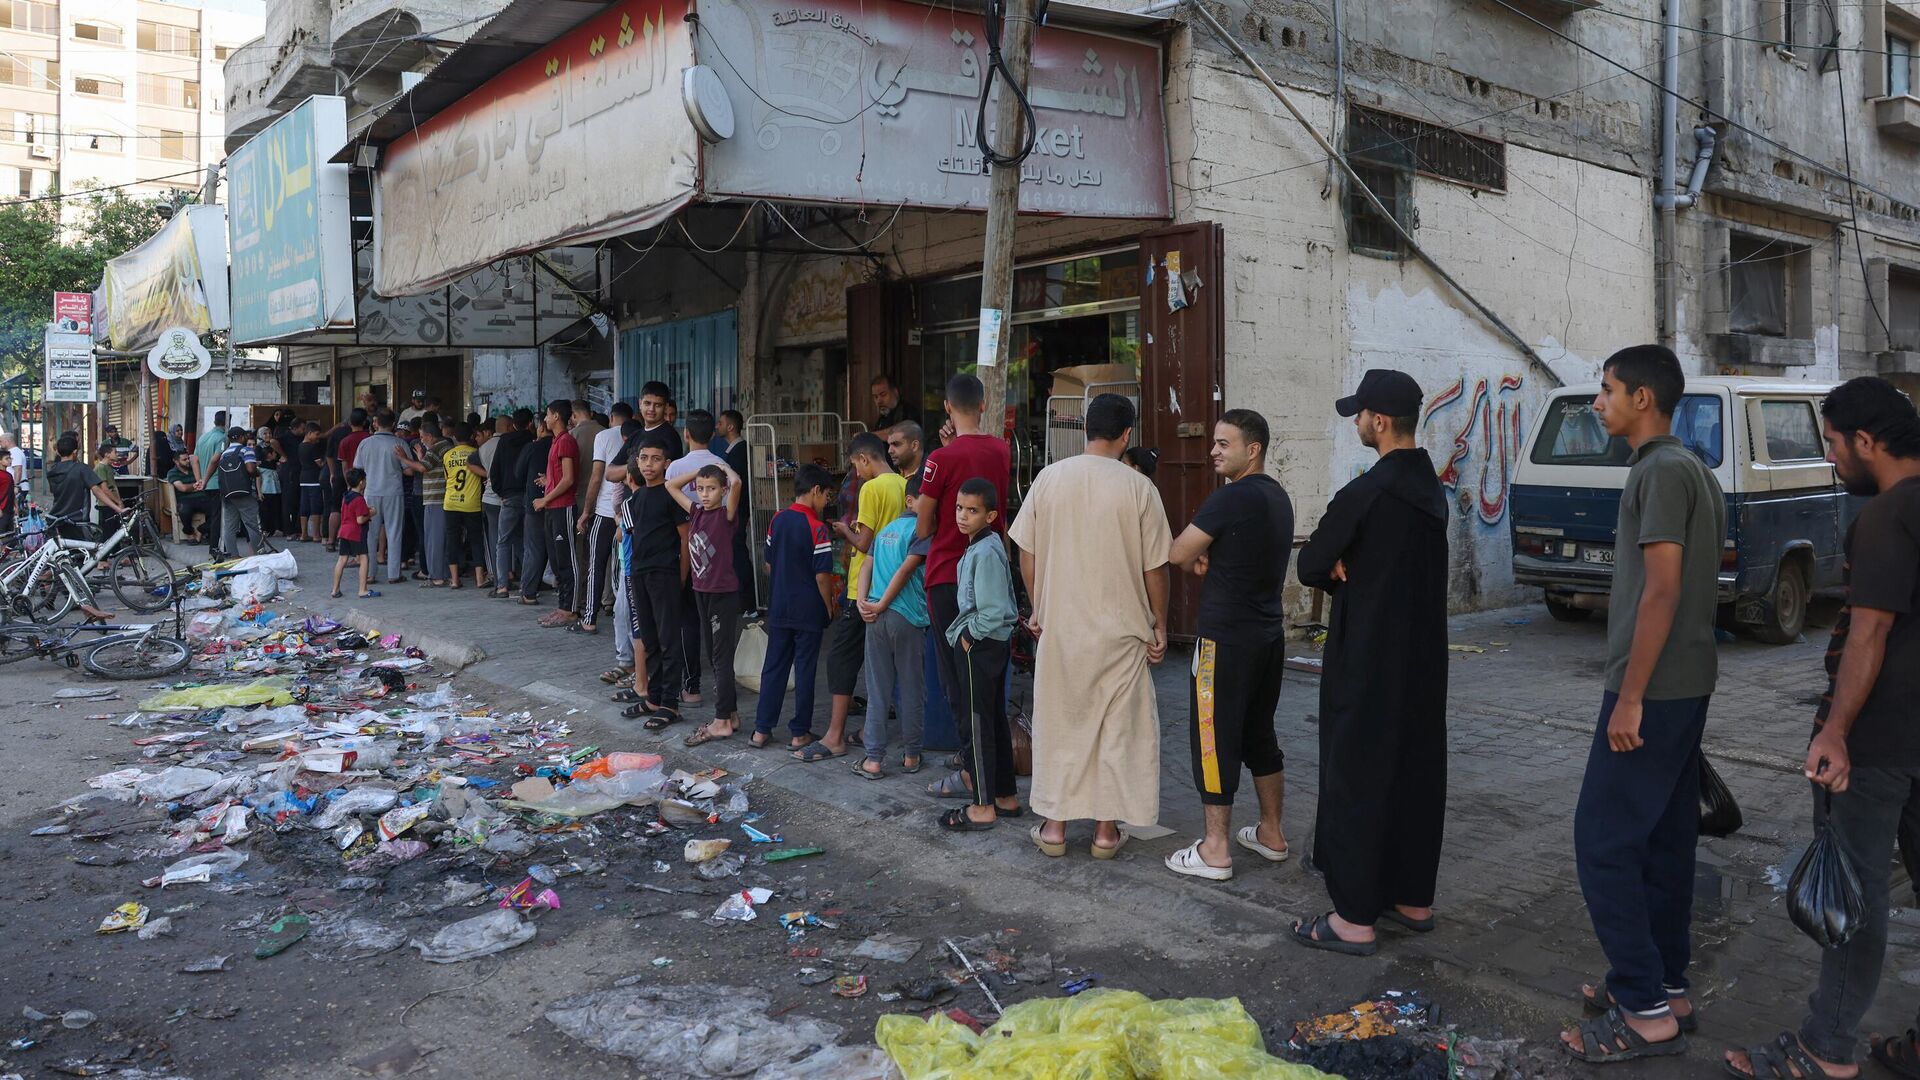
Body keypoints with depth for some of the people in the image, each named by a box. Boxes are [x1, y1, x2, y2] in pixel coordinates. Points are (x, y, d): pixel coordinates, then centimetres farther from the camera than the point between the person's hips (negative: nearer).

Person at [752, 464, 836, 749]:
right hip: (808, 611, -5)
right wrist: (830, 608, -3)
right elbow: (822, 576, -16)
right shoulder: (817, 528, -15)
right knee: (804, 670, 4)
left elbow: (769, 564, 11)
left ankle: (762, 730, 15)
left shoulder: (777, 520, 3)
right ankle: (800, 733, 11)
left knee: (773, 667, 12)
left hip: (778, 608, 6)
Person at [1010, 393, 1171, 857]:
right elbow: (1154, 568, -6)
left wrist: (1037, 609, 15)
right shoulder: (1137, 487, -10)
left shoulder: (1048, 478, -3)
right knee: (1117, 727, 10)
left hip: (1059, 627, 2)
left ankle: (1054, 826, 20)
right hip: (1121, 630, -2)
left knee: (1058, 723, 13)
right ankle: (1106, 829, 17)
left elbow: (1027, 555, 2)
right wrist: (1159, 627, 5)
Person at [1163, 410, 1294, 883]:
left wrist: (1197, 562, 10)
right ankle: (1271, 834, 27)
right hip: (1269, 633, 9)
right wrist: (1207, 561, 1)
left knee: (1214, 738, -1)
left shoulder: (1232, 497, -17)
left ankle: (1214, 851, 5)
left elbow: (1178, 555, -13)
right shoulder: (1278, 496, 11)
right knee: (1260, 734, 18)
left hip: (1226, 639, -9)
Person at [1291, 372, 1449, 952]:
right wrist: (1352, 571, -4)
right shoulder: (1431, 487, 9)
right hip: (1423, 656, 9)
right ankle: (1413, 898, 27)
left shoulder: (1368, 492, -19)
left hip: (1368, 659, -9)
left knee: (1357, 777, -2)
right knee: (1417, 771, 15)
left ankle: (1354, 918, 4)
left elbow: (1312, 565, -13)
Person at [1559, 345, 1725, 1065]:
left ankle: (1645, 1012, -1)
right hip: (1687, 684, 10)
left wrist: (1630, 696, -20)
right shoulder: (1694, 471, 15)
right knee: (1667, 836, 13)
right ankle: (1666, 985, 22)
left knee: (1604, 839, -6)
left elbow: (1662, 589, -21)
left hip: (1653, 690, -10)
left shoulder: (1660, 471, -15)